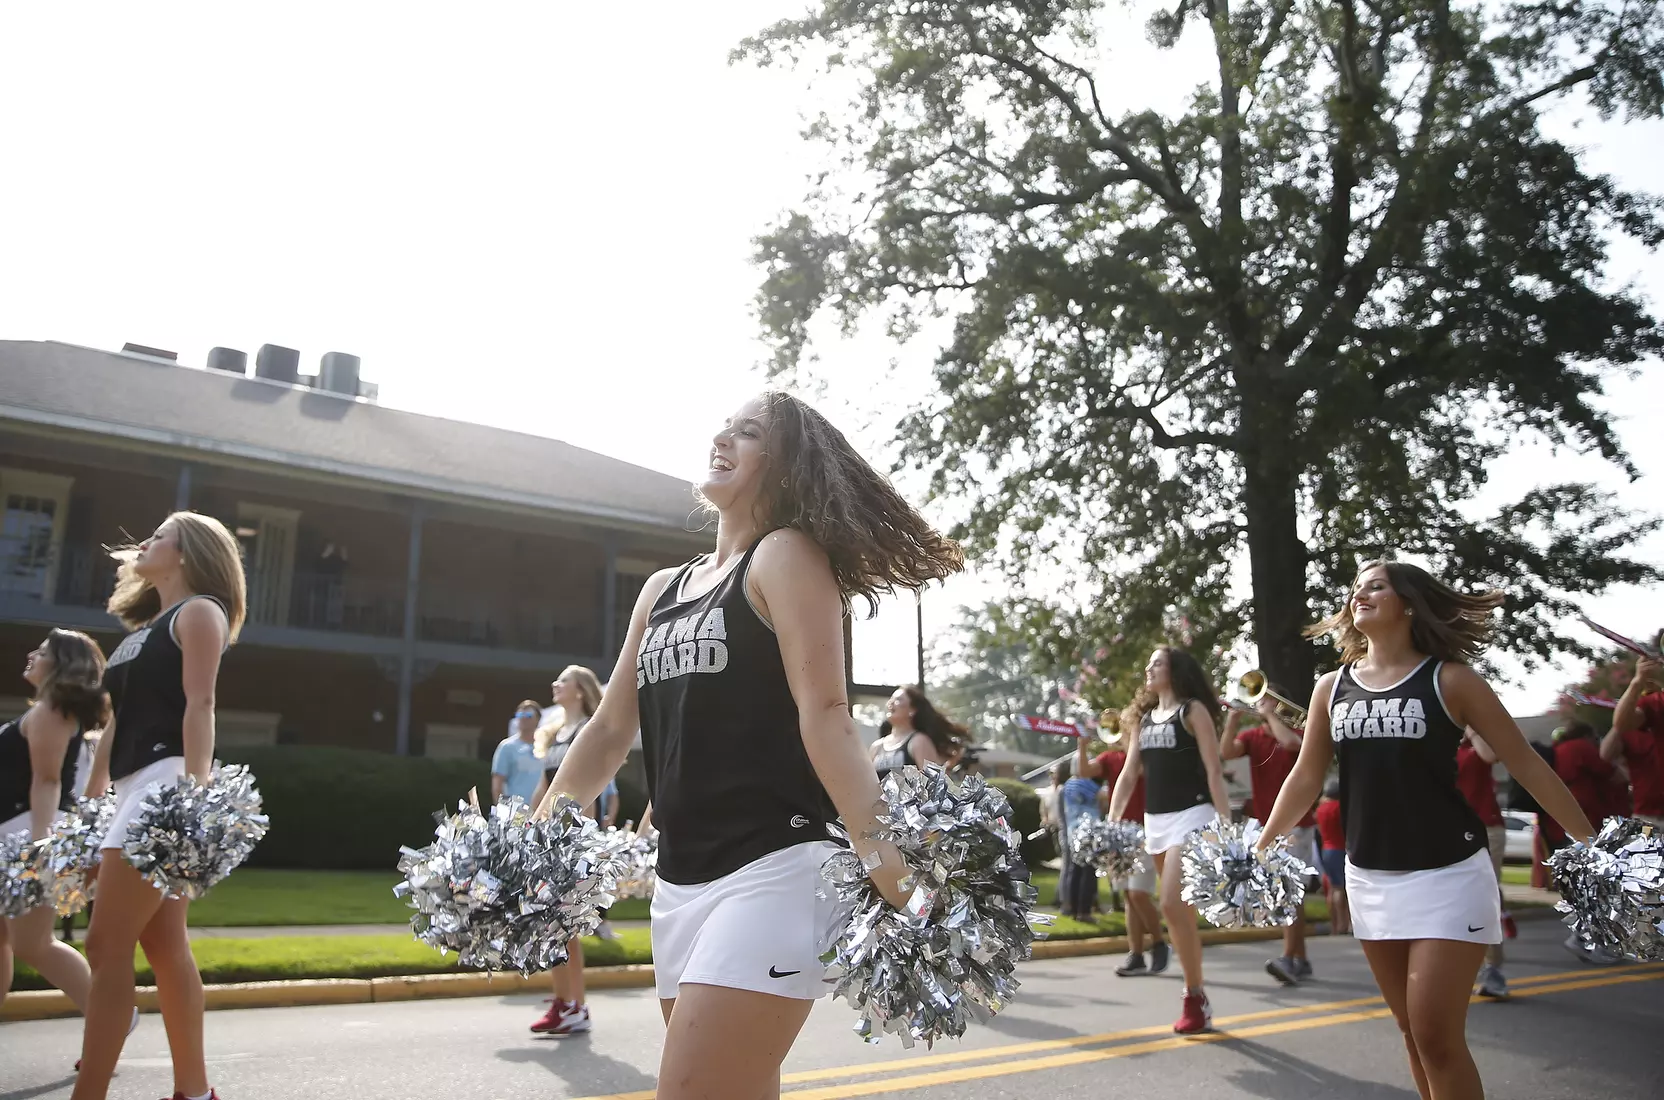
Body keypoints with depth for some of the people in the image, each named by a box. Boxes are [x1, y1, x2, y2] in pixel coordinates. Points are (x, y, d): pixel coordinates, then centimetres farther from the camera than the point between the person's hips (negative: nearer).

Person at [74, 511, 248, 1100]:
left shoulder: (199, 610, -1)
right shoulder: (143, 627, 24)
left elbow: (199, 705, -14)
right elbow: (117, 721, 23)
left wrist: (194, 790, -23)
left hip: (168, 781, -9)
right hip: (135, 786, 9)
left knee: (107, 946, -9)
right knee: (164, 945, 7)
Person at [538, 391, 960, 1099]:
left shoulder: (786, 555, -3)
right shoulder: (662, 588, 17)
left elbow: (824, 715, -15)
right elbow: (610, 729, 22)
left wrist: (877, 846, -27)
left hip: (772, 875, -8)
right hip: (678, 883, 8)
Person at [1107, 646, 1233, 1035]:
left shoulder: (1193, 710, -5)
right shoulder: (1144, 717, 14)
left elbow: (1213, 772, -10)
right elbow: (1129, 774, 14)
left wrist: (1226, 824, -16)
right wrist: (1111, 822, 6)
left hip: (1191, 816, -7)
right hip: (1155, 820, 7)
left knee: (1172, 905, -16)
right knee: (1179, 910, 10)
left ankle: (1195, 997, -3)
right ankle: (1196, 996, 18)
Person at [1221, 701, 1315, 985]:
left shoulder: (1299, 733, -4)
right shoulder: (1252, 737, 5)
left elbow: (1290, 742, -28)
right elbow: (1226, 752, -12)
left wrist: (1270, 714, -15)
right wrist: (1234, 717, -17)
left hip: (1296, 826, -5)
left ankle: (1288, 959, -20)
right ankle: (1301, 961, 20)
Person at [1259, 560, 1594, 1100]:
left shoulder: (1449, 679, -6)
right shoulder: (1331, 688, 5)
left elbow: (1526, 764, -3)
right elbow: (1306, 777, 11)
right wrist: (1259, 848, 10)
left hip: (1447, 875, -4)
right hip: (1369, 878, 4)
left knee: (1437, 1034, -7)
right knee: (1413, 1029, 13)